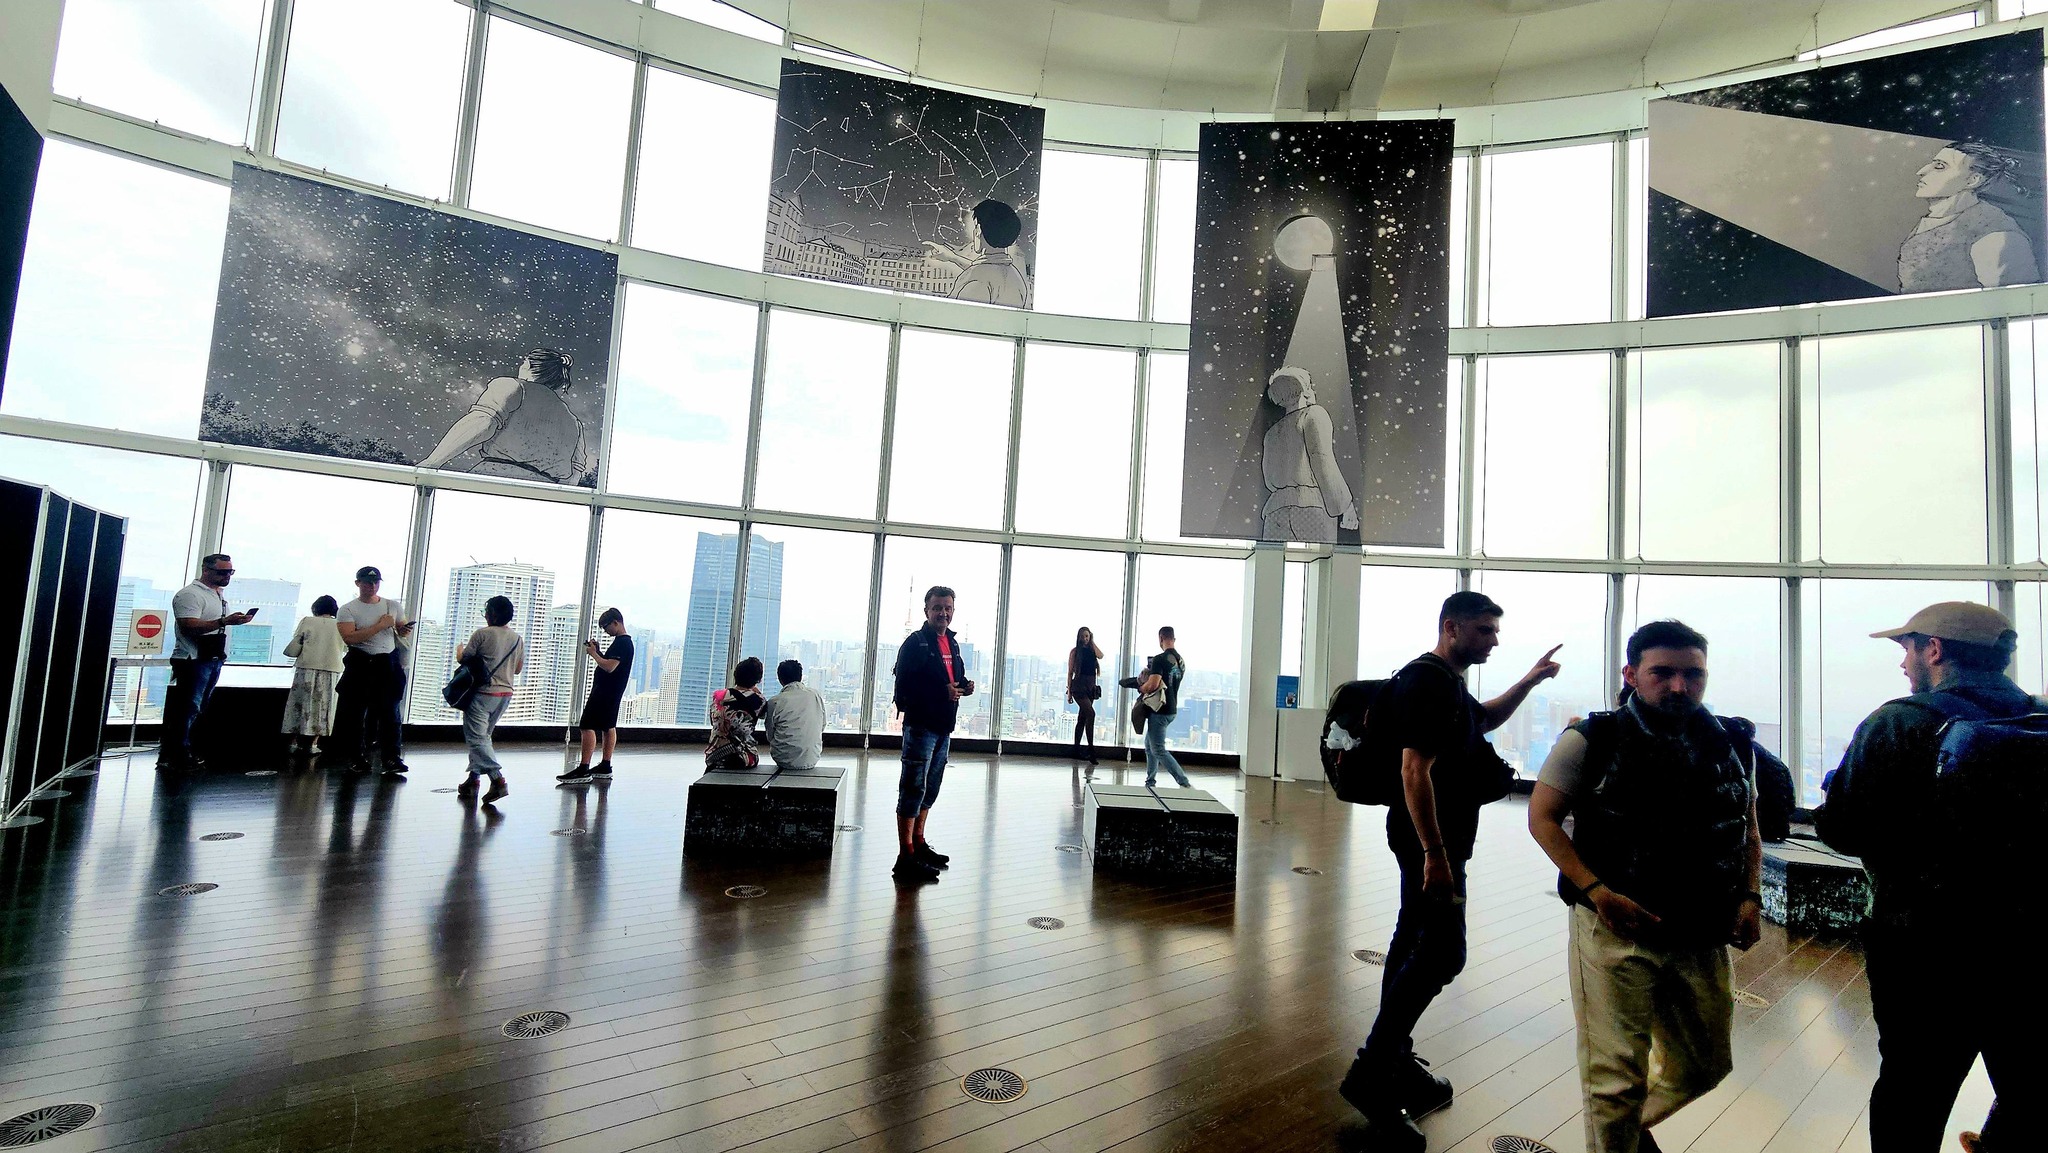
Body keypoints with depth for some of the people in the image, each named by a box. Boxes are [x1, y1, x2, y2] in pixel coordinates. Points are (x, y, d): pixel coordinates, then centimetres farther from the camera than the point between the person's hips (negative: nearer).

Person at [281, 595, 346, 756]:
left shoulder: (307, 621, 0)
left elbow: (293, 649, -4)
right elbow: (346, 648, 10)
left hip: (307, 669, 0)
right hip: (330, 671, 0)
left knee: (300, 705, 11)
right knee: (322, 707, 8)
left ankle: (294, 742, 12)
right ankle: (313, 744, 7)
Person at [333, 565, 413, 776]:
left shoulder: (392, 605, 8)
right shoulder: (347, 610, -2)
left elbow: (403, 630, 16)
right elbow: (349, 637, -17)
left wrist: (405, 630, -8)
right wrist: (381, 625, -19)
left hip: (388, 664, 2)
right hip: (360, 664, -1)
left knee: (390, 711, -1)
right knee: (354, 713, 4)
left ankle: (392, 758, 0)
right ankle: (357, 758, 15)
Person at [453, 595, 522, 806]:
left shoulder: (482, 634, -11)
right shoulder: (518, 639, 6)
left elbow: (463, 658, 0)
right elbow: (518, 669, 14)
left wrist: (459, 649, 22)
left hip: (482, 693, -6)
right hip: (505, 694, 6)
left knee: (476, 737, -7)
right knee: (482, 736, 19)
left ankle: (498, 779, -22)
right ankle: (473, 777, 21)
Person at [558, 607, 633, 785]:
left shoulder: (622, 643, -17)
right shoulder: (625, 642, 15)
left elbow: (609, 667, -25)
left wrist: (593, 654, -12)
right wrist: (598, 652, 8)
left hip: (604, 692, -11)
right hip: (612, 693, 11)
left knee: (588, 727, -11)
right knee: (608, 727, 13)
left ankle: (583, 770, -13)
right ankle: (605, 767, 19)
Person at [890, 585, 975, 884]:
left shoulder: (953, 643, 15)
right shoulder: (915, 643, -10)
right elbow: (905, 686, -19)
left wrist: (963, 686, 4)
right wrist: (942, 691, -25)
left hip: (944, 727, 8)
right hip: (921, 725, -8)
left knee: (931, 788, 17)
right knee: (913, 789, -7)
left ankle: (918, 843, 30)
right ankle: (905, 857, -3)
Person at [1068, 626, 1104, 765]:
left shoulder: (1092, 650, 13)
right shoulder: (1075, 652, 2)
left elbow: (1100, 656, -10)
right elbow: (1070, 672, 1)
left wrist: (1092, 642, -3)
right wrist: (1069, 690, -3)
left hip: (1091, 686, 5)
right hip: (1079, 686, -5)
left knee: (1082, 718, 8)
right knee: (1091, 713, -20)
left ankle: (1076, 751, 15)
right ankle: (1091, 750, -20)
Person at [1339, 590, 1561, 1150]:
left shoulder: (1449, 682, 13)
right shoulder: (1427, 684, -20)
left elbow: (1484, 718, 34)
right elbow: (1415, 771, -26)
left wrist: (1529, 680, 23)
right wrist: (1435, 854, -27)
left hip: (1434, 838, 11)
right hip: (1431, 839, -11)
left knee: (1415, 944, 15)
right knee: (1443, 952, -10)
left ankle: (1395, 1063, 27)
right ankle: (1371, 1075, -4)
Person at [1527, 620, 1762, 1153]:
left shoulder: (1733, 745, 5)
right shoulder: (1591, 741, -10)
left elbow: (1749, 830, 16)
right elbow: (1542, 817, -9)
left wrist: (1750, 896, 0)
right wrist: (1598, 891, -18)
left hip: (1703, 939, 5)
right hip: (1616, 930, -5)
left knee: (1707, 1063, 21)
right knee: (1616, 1074, 1)